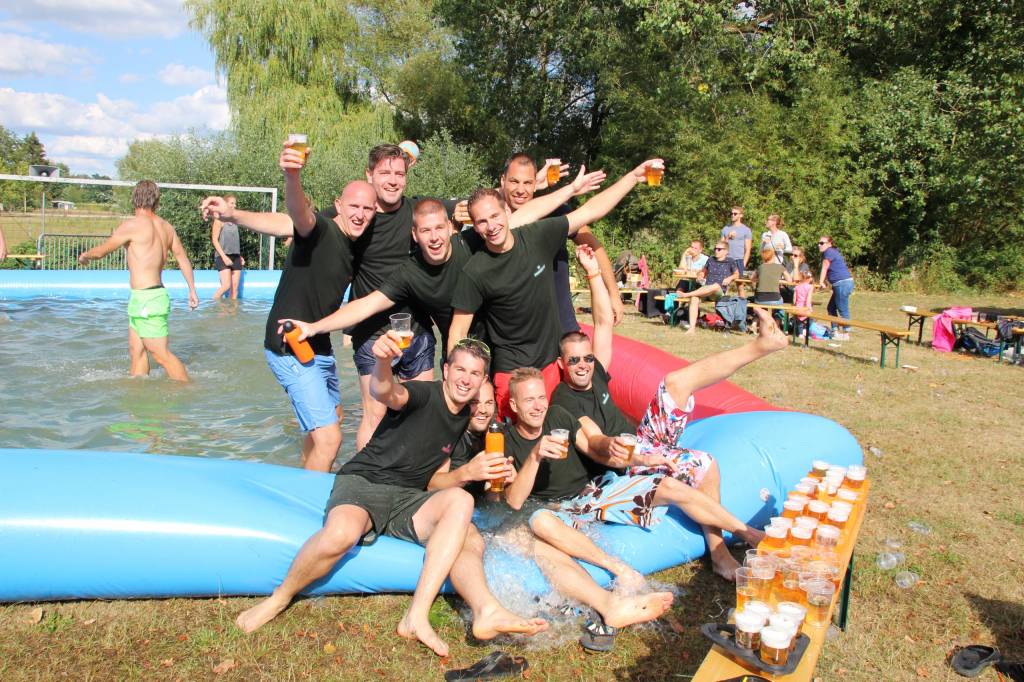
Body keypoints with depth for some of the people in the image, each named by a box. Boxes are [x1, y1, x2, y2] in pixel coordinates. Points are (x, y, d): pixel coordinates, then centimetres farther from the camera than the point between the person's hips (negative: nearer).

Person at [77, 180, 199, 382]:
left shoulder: (133, 225, -12)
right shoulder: (166, 227, 10)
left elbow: (101, 251, -1)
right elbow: (183, 259, 16)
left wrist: (84, 256, 21)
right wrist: (192, 290, 23)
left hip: (146, 299, -9)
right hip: (155, 295, 9)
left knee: (161, 354, -6)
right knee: (136, 351, 15)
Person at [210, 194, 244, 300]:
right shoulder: (219, 220, -3)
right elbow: (214, 240, -8)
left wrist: (240, 256, 15)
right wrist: (224, 256, -16)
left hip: (236, 257, 6)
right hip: (223, 256, -6)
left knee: (235, 287, 2)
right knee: (226, 285, -15)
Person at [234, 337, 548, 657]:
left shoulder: (468, 419, 13)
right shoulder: (425, 394, -8)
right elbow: (387, 393, -33)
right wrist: (382, 362, -54)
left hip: (407, 499, 5)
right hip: (362, 482, -5)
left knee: (471, 541, -24)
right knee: (341, 534, -39)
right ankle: (279, 598, -12)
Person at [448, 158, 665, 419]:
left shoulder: (537, 236, -6)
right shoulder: (474, 274, -13)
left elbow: (591, 211, 0)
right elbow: (458, 331, -8)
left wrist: (634, 176, 0)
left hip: (553, 361, 3)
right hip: (511, 370, -3)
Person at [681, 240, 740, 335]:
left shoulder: (730, 262, 9)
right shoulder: (710, 260, 18)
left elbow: (737, 274, 20)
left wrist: (730, 278, -1)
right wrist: (701, 275, 7)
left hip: (719, 292, -3)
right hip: (705, 290, 3)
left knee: (716, 285, -41)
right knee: (694, 298, -31)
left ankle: (686, 294, -36)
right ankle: (692, 328, -36)